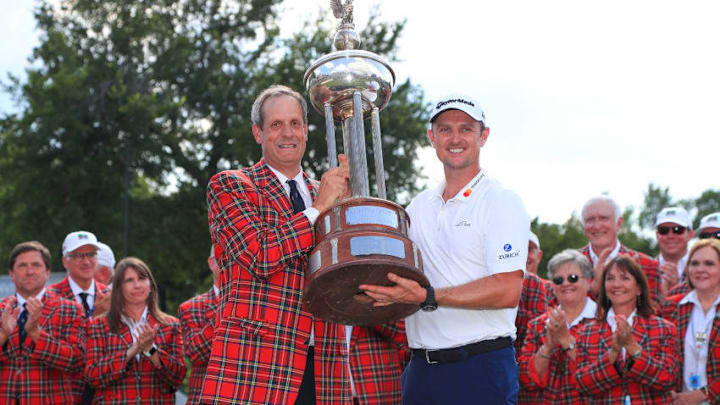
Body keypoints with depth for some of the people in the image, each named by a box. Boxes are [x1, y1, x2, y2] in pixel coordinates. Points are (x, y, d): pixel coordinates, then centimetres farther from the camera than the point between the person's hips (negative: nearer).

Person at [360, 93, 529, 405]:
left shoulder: (501, 202, -5)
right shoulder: (420, 206, 14)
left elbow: (507, 291, -16)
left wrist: (427, 297, -23)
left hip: (481, 367, -6)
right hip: (421, 366, 6)